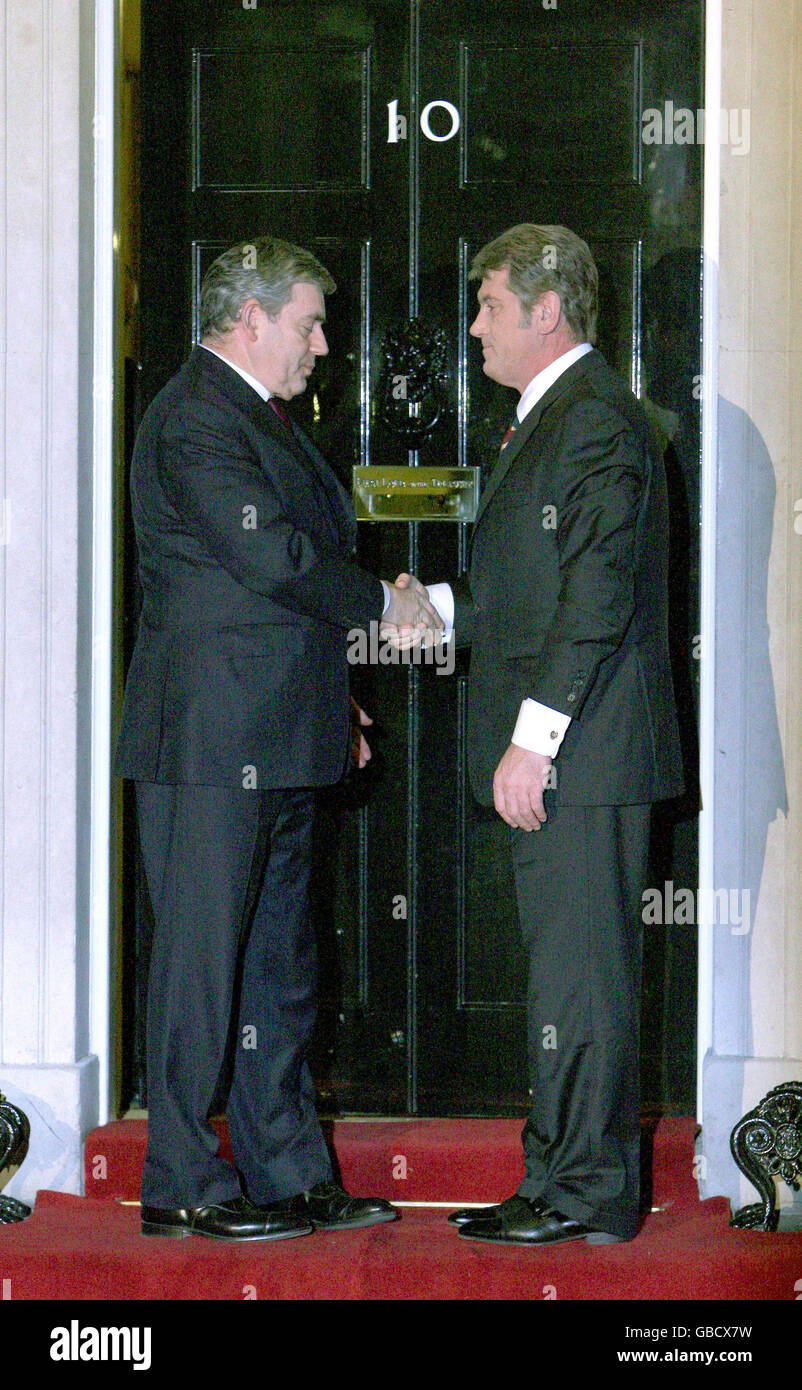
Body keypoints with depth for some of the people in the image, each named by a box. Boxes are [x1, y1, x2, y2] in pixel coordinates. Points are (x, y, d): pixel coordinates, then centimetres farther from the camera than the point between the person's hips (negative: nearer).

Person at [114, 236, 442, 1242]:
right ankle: (181, 1187, 1)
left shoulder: (262, 417, 21)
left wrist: (333, 701, 19)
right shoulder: (195, 417, -12)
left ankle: (288, 1176, 18)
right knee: (203, 958, -5)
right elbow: (273, 556, -20)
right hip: (214, 740, -10)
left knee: (279, 962, 12)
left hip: (277, 743, 10)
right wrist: (382, 604, -7)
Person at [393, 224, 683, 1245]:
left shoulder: (597, 421, -13)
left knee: (580, 974, -6)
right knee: (564, 970, 12)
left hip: (579, 752, -10)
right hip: (553, 755, 10)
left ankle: (585, 1195, -1)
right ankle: (567, 1176, 18)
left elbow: (598, 596, -21)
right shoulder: (548, 420, 20)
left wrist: (533, 738, -22)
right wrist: (435, 605, 14)